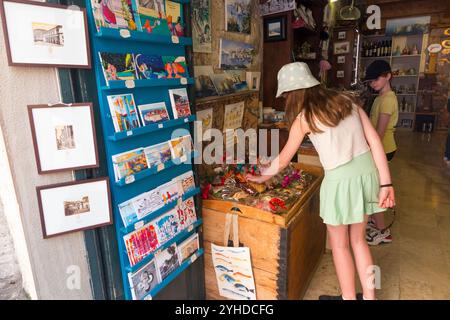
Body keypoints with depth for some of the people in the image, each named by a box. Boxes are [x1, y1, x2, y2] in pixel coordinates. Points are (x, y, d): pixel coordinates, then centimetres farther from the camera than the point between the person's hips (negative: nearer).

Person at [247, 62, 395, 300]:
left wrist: (262, 177, 20)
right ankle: (369, 296, 37)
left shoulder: (304, 117, -7)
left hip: (341, 180, -6)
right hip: (367, 172, 6)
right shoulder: (346, 100, 7)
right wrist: (385, 183, 5)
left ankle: (348, 297, 35)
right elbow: (375, 141, 2)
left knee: (339, 245, 17)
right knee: (358, 240, 24)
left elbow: (283, 160, 2)